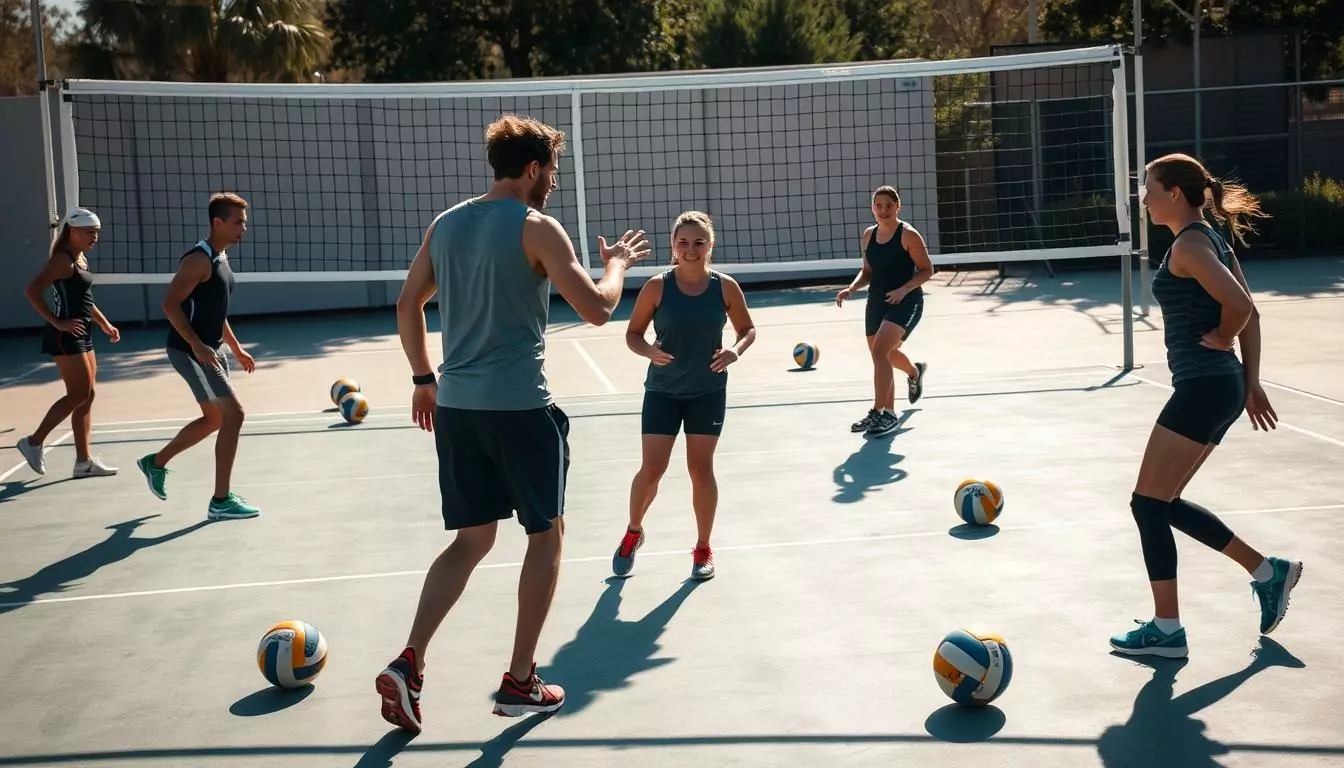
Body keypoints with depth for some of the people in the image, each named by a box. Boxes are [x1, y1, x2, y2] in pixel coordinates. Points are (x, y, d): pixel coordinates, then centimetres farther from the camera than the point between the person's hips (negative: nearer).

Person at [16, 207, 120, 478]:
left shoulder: (80, 259, 14)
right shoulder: (62, 259, -15)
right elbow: (32, 290, -24)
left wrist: (104, 324, 21)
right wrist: (57, 323, -24)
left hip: (82, 335, 10)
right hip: (66, 336, -10)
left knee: (85, 397, 8)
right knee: (79, 394, -10)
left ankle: (83, 461, 12)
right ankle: (34, 442, 0)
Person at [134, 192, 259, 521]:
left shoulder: (221, 258, 12)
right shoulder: (199, 259, -18)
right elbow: (170, 304, -23)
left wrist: (236, 348, 22)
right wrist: (197, 345, -30)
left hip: (209, 350, 10)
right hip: (191, 352, -10)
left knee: (214, 419, 19)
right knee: (233, 414, -12)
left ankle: (156, 462, 37)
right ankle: (221, 501, -6)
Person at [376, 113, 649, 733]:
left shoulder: (445, 223, 10)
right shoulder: (536, 228, -9)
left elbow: (408, 304, 17)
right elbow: (596, 309, -12)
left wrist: (424, 378, 25)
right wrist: (617, 264, 8)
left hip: (455, 404, 6)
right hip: (520, 405, -6)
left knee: (472, 538, 15)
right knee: (547, 533, 11)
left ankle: (409, 664, 0)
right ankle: (520, 682, 14)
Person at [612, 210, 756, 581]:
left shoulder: (726, 287, -7)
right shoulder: (657, 287, -11)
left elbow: (748, 329, 6)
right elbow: (633, 334, -3)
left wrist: (736, 350, -15)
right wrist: (649, 351, -25)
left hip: (709, 392, 1)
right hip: (662, 391, -1)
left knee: (701, 469, 5)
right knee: (652, 470, -2)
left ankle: (703, 549, 20)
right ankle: (633, 532, 26)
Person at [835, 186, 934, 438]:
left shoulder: (908, 235, -12)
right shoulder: (868, 236, 6)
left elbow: (926, 270, -9)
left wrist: (904, 289, -23)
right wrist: (851, 288, -3)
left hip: (906, 302, -7)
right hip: (877, 301, 7)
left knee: (880, 351, -23)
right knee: (885, 354, 22)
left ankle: (881, 413, -18)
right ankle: (915, 372, 57)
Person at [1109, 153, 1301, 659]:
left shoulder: (1188, 246, -14)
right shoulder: (1212, 240, 15)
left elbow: (1240, 308, -26)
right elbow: (1249, 314, 16)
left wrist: (1219, 340, -6)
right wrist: (1251, 384, 15)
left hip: (1201, 389, -10)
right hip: (1221, 388, 10)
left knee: (1148, 504, -3)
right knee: (1164, 503, 16)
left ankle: (1166, 630, 3)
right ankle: (1268, 572, 21)